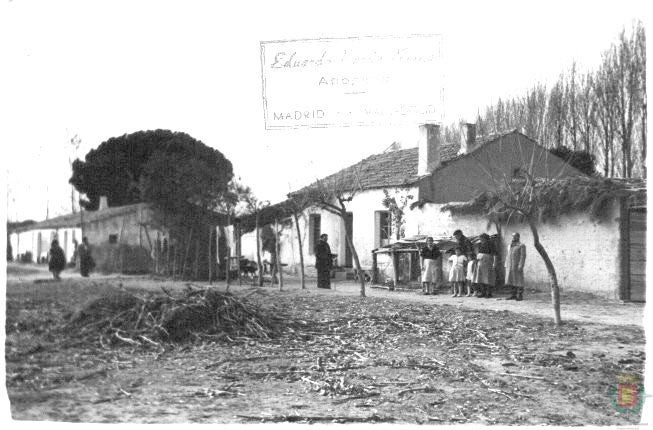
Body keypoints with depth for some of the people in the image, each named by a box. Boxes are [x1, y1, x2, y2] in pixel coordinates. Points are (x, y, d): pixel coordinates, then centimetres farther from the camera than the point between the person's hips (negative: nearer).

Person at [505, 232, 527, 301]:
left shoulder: (522, 245, -6)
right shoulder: (510, 246, 16)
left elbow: (523, 256, -12)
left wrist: (520, 266, -21)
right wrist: (506, 266, 12)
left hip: (517, 267, -7)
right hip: (510, 267, 7)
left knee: (519, 281, -4)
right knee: (511, 281, 5)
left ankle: (520, 296, 0)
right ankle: (513, 295, 9)